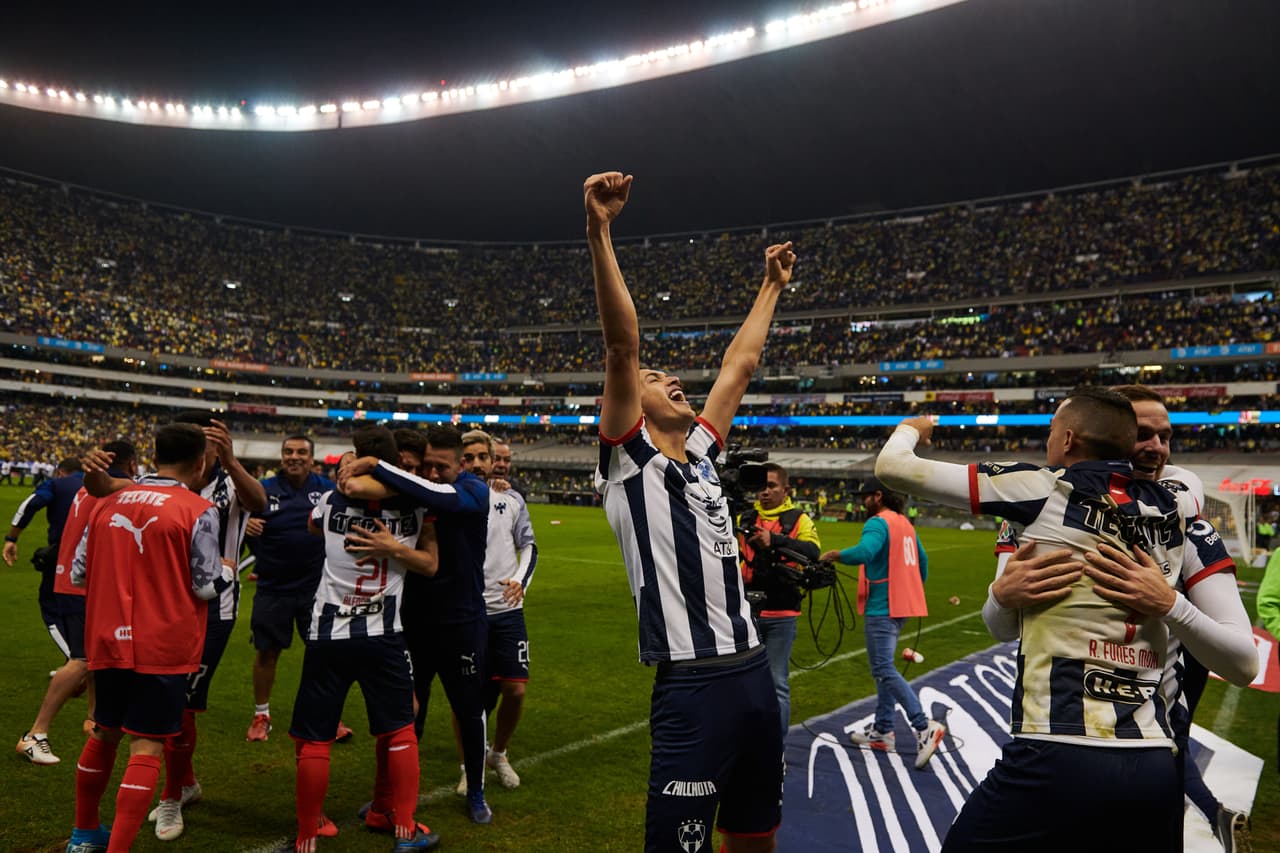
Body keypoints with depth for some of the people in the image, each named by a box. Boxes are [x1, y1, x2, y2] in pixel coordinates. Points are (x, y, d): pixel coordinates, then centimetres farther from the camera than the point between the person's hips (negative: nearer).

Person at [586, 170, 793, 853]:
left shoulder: (700, 455, 15)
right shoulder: (629, 459, -4)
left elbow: (740, 365, 23)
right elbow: (622, 346, -15)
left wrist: (772, 286, 31)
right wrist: (599, 232, -22)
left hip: (753, 673, 8)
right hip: (692, 686, -8)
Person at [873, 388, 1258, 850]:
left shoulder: (1045, 490, -5)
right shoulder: (1182, 515, 8)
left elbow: (892, 467, 0)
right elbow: (1244, 664, 5)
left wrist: (910, 428, 20)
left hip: (1059, 761, -5)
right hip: (1157, 770, 5)